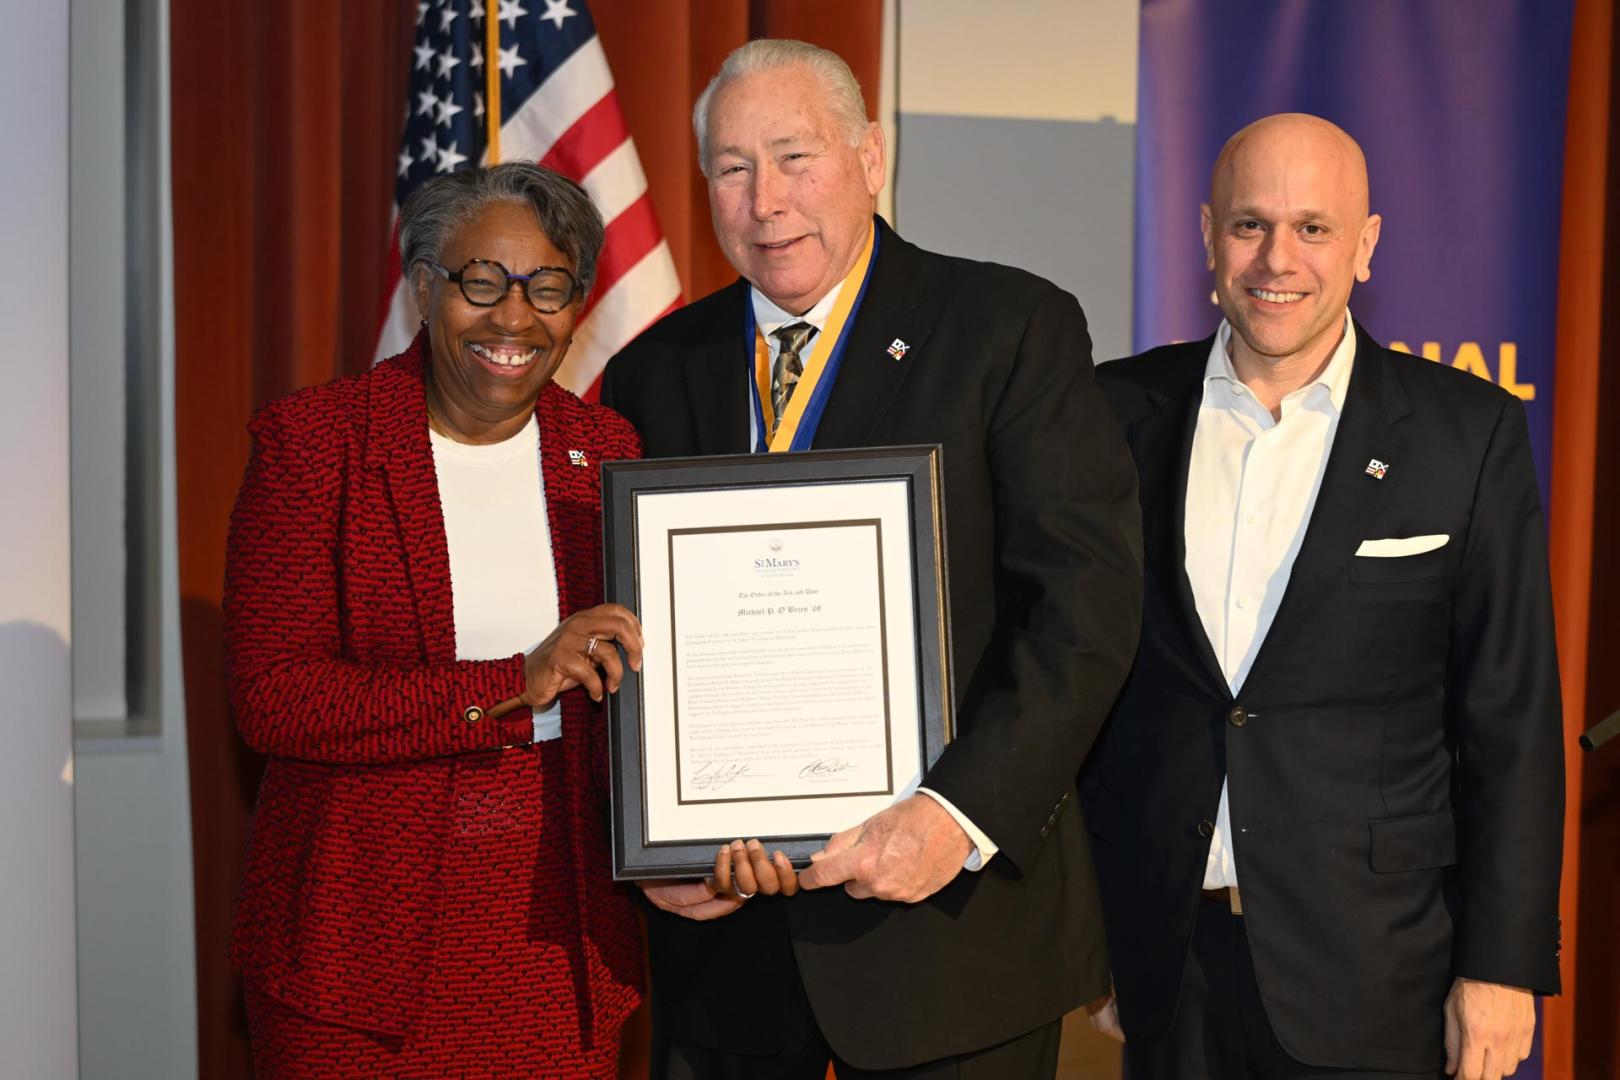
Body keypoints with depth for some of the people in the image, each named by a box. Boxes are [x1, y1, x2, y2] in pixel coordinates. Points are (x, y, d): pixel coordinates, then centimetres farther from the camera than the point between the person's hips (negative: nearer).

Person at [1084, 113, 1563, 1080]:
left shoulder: (1470, 434, -4)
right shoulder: (1121, 413, 2)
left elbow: (1511, 722, -3)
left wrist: (1503, 964, -5)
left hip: (1369, 969, -1)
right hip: (1162, 953, 2)